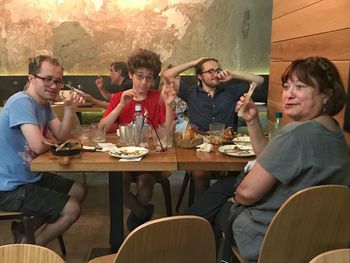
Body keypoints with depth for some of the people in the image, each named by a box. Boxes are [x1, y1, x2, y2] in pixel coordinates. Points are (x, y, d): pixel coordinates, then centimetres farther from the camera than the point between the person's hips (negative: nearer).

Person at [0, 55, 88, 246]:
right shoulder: (21, 102, -23)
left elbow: (62, 135, 3)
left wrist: (69, 108, -13)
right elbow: (38, 146, -32)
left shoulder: (44, 104, 8)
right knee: (72, 209, -13)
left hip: (30, 177, 10)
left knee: (79, 191, 17)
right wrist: (51, 140, -8)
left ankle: (24, 227, 19)